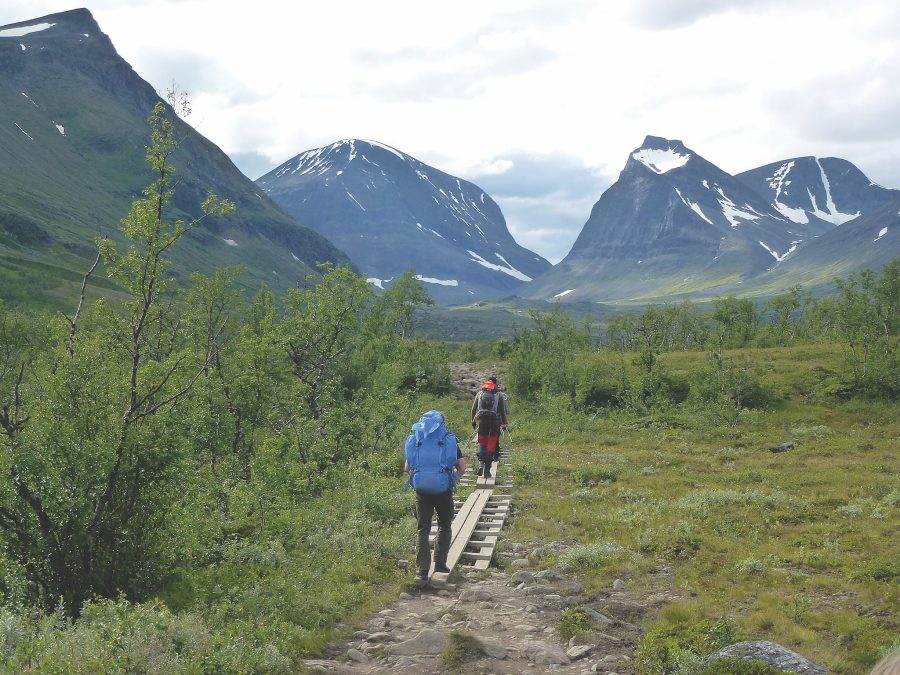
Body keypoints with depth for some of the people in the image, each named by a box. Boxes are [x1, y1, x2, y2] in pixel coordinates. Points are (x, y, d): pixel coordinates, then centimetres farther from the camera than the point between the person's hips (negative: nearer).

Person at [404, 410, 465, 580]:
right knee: (445, 526, 20)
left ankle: (422, 571, -1)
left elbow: (407, 468, 7)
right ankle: (440, 564, 19)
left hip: (421, 490, 1)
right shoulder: (449, 441, 2)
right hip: (443, 490, -1)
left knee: (422, 530, 7)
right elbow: (462, 469, 1)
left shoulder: (414, 441, 6)